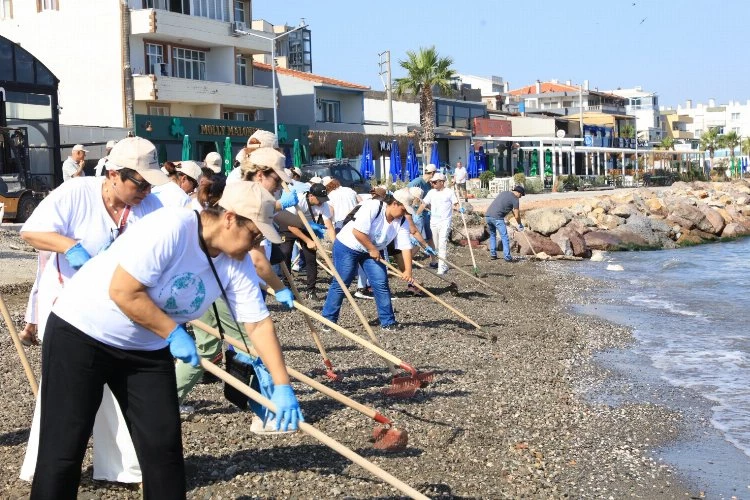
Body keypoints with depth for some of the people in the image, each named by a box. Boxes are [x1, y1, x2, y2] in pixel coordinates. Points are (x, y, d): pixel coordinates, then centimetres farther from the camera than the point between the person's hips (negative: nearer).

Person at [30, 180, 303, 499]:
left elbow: (259, 324, -4)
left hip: (146, 347, 7)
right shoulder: (170, 228, -28)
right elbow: (123, 292, -29)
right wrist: (174, 334, -21)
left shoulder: (236, 263, -7)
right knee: (63, 448, -3)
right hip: (81, 332, -6)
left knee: (163, 445, 3)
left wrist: (282, 385, -9)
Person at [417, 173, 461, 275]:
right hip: (433, 221, 5)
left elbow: (455, 204, -4)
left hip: (445, 221, -5)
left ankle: (442, 267, -14)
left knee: (442, 244, -13)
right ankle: (434, 262, 24)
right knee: (434, 244, 11)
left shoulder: (450, 192, -2)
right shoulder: (431, 192, 9)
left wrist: (459, 208, -26)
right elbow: (424, 204, 5)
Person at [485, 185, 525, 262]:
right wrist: (520, 225, 17)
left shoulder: (504, 193, 23)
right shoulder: (515, 199, 1)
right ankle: (507, 257, -4)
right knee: (504, 237, -1)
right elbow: (517, 216, 2)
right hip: (497, 217, -7)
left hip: (487, 215, 7)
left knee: (492, 235, 22)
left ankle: (493, 254, 22)